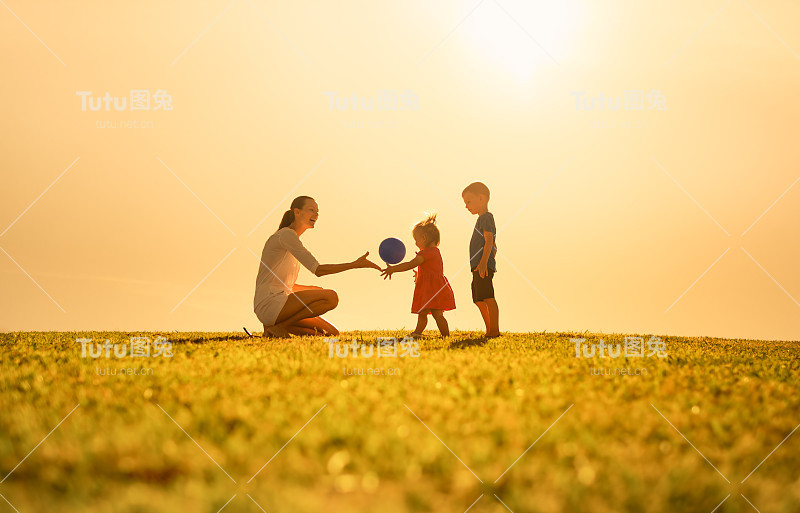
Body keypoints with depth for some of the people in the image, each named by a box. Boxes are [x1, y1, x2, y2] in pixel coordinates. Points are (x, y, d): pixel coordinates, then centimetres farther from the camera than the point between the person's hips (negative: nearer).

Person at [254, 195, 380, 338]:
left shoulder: (292, 237, 20)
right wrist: (355, 264, -23)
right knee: (331, 297, -23)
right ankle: (279, 326, -14)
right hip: (269, 304, -9)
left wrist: (312, 290, 11)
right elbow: (317, 270, -20)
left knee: (332, 333, 5)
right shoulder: (286, 234, -11)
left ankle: (277, 325, 4)